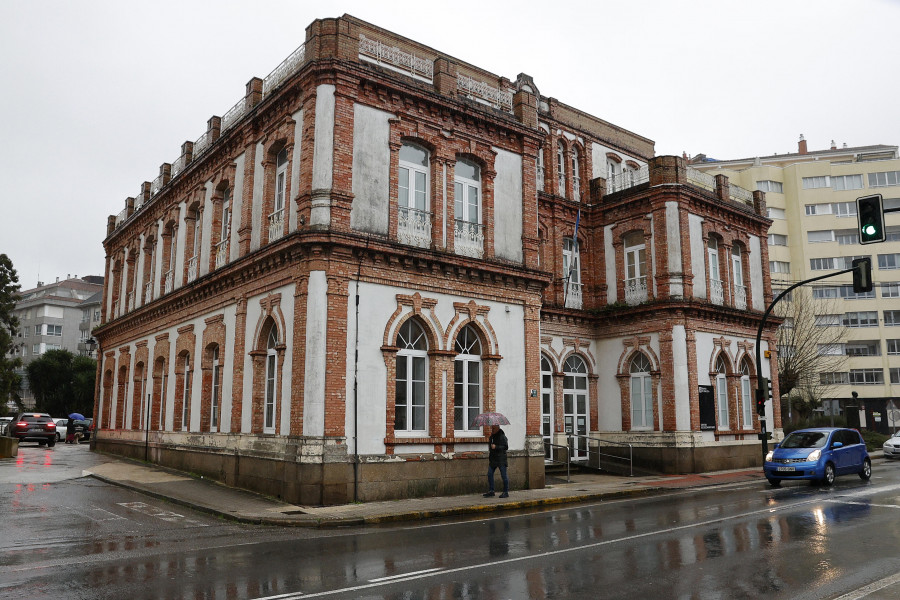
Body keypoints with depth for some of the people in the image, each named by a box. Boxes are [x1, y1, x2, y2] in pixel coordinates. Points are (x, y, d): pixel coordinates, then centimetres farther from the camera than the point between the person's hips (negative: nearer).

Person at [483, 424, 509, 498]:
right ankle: (491, 491, 10)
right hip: (493, 459, 8)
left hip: (501, 459, -8)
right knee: (489, 474, 4)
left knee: (503, 475, -2)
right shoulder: (492, 435, 12)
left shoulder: (502, 436, -11)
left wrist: (496, 447, -23)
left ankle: (506, 492, 6)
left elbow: (506, 447, -15)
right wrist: (489, 458, 23)